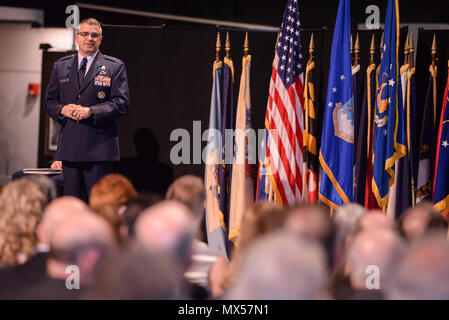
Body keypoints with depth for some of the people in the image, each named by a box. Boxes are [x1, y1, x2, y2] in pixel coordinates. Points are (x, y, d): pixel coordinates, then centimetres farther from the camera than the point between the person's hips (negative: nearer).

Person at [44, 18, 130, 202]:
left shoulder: (114, 67, 5)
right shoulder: (60, 67, 16)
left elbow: (122, 103, -3)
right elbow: (49, 102, 16)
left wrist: (91, 111, -15)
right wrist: (62, 109, -7)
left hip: (100, 146, -4)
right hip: (69, 145, 4)